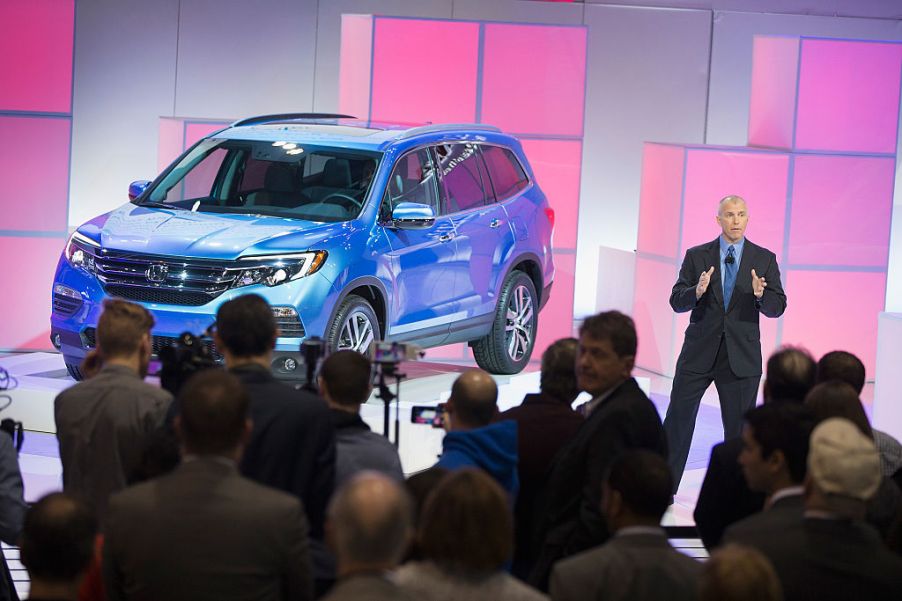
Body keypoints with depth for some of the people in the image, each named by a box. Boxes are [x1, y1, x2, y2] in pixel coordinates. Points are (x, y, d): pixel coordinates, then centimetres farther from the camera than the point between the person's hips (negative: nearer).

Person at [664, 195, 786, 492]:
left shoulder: (764, 259, 3)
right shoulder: (697, 256, 3)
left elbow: (777, 307, -1)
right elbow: (677, 302, -1)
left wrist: (760, 295, -23)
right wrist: (697, 291, -23)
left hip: (741, 356, 0)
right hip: (699, 353, 0)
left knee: (738, 427, 4)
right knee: (678, 417, 1)